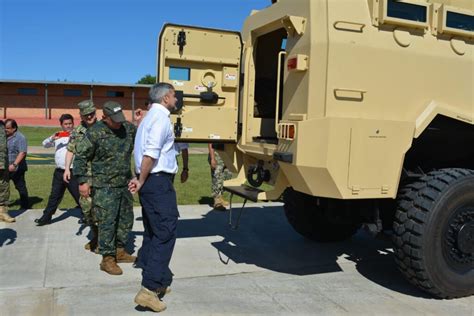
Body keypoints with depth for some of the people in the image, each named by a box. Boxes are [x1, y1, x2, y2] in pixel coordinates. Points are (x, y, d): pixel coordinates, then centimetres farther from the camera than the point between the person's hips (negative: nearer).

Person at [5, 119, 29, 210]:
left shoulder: (20, 138, -13)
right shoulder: (4, 136, 9)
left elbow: (22, 153, -22)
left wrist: (14, 164, -30)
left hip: (16, 169, -7)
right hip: (5, 168, 7)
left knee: (21, 187, 4)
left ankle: (25, 206, 14)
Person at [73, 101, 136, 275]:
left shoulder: (128, 128, 3)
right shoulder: (95, 132, -12)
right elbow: (80, 156, -7)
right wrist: (83, 181, -10)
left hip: (125, 184, 6)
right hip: (104, 187, -6)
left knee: (126, 219, 14)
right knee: (107, 222, -3)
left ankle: (119, 251, 30)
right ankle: (108, 259, 7)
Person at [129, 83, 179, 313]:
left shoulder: (150, 117, 19)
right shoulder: (161, 118, -12)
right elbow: (150, 154, -22)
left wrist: (140, 179, 10)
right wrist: (142, 181, -13)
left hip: (150, 182, 10)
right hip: (159, 182, -10)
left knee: (153, 232, 15)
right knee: (165, 233, -8)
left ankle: (155, 281, 25)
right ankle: (149, 289, -10)